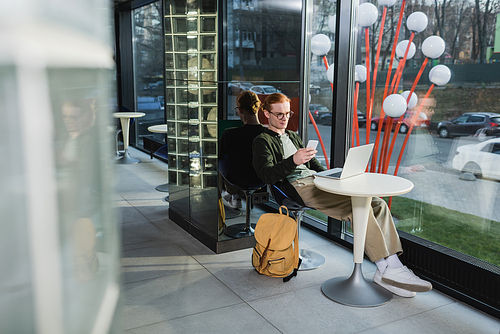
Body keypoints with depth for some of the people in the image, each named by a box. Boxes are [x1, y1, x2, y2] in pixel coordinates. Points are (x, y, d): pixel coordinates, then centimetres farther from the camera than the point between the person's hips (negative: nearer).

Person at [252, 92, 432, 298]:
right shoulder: (263, 141, 6)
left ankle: (393, 264, -21)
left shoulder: (293, 136, 31)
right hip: (298, 187, -8)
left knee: (378, 204, -12)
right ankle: (386, 269, -24)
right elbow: (267, 175, -11)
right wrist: (293, 161, -28)